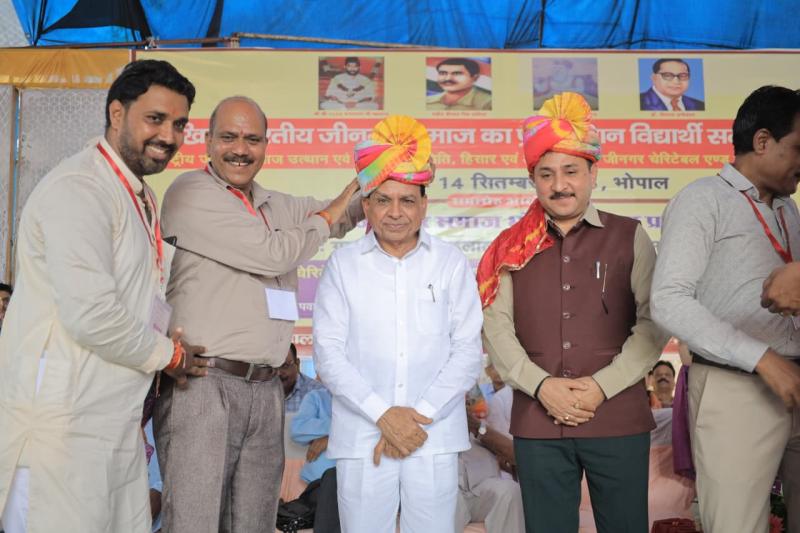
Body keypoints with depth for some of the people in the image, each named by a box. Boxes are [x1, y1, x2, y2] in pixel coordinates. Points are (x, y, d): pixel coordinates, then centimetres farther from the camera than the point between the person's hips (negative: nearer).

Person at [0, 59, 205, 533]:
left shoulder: (141, 197, 16)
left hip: (118, 425, 9)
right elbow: (91, 315, -23)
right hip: (61, 427, -9)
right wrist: (168, 354, -8)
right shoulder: (79, 188, -15)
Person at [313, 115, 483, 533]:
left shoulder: (451, 263, 5)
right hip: (361, 438, 0)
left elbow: (468, 350, 1)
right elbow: (329, 353, -1)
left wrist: (421, 415, -8)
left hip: (435, 438, 1)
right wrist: (383, 414, -11)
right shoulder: (343, 265, 4)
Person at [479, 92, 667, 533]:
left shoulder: (629, 237, 5)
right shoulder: (513, 247, 9)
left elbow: (653, 322, -1)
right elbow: (496, 328, 2)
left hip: (618, 418, -1)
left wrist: (602, 386, -11)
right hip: (537, 421, 1)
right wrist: (541, 385, -11)